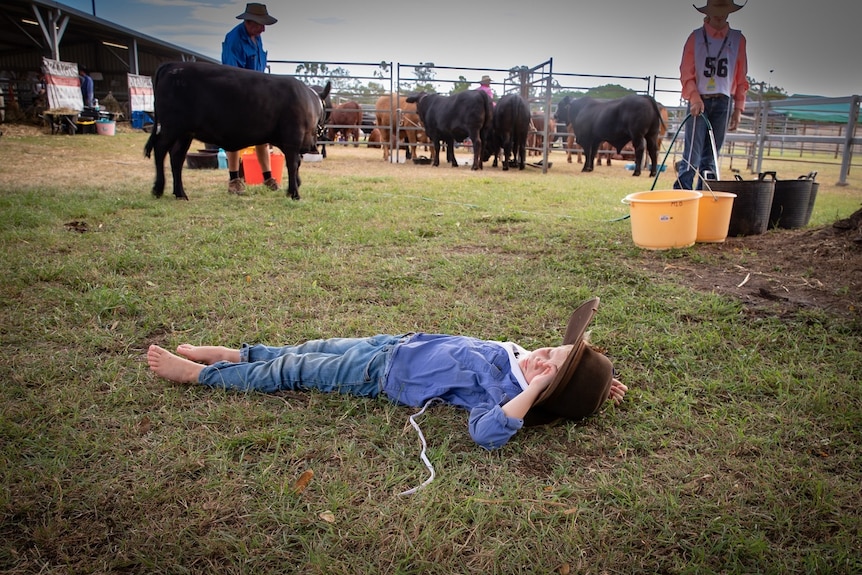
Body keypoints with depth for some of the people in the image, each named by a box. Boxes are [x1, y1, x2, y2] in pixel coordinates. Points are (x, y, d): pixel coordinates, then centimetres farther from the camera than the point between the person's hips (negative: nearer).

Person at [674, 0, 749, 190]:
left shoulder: (738, 39, 9)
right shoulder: (696, 37, 3)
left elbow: (741, 78, 10)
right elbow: (686, 73, -2)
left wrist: (738, 108, 4)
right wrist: (694, 97, -17)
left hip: (723, 102, 3)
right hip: (699, 101, -3)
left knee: (711, 155, 4)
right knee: (692, 154, -11)